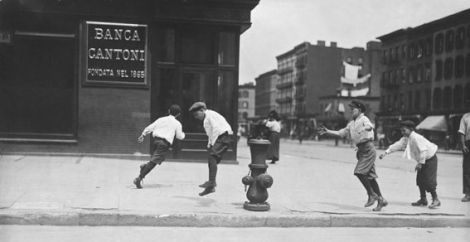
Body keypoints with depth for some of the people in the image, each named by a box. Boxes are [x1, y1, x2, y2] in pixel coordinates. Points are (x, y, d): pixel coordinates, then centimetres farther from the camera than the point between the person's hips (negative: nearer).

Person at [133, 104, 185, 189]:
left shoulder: (161, 119, 15)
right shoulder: (177, 123, 6)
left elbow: (150, 127, 8)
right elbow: (180, 136, 9)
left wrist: (142, 135, 10)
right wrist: (183, 134, 31)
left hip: (156, 139, 6)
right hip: (164, 143, -6)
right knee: (153, 162, -9)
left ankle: (145, 166, 9)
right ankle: (139, 179, -16)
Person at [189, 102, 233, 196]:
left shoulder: (210, 114, -6)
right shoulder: (206, 118, 24)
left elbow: (216, 129, -16)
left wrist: (212, 143, -13)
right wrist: (210, 144, 9)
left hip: (224, 137, -10)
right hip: (218, 139, 10)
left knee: (212, 157, -22)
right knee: (211, 161, 6)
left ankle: (212, 182, -29)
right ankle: (210, 187, 9)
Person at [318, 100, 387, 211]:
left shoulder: (364, 119, -7)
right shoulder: (352, 123, 18)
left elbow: (370, 126, -28)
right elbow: (341, 133, 22)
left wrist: (365, 129, -47)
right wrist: (327, 131, 17)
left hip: (368, 148, -8)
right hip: (361, 150, 8)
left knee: (359, 172, -16)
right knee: (370, 176, 8)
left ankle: (372, 195, -2)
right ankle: (381, 200, 13)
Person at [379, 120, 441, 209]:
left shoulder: (415, 137, -25)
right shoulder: (406, 139, 3)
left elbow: (423, 150, -29)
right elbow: (397, 145, -2)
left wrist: (420, 163, -26)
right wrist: (386, 152, -11)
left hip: (430, 159, -10)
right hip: (423, 160, 10)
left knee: (429, 180, -12)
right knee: (420, 179, 9)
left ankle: (436, 200, -4)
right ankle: (423, 199, 17)